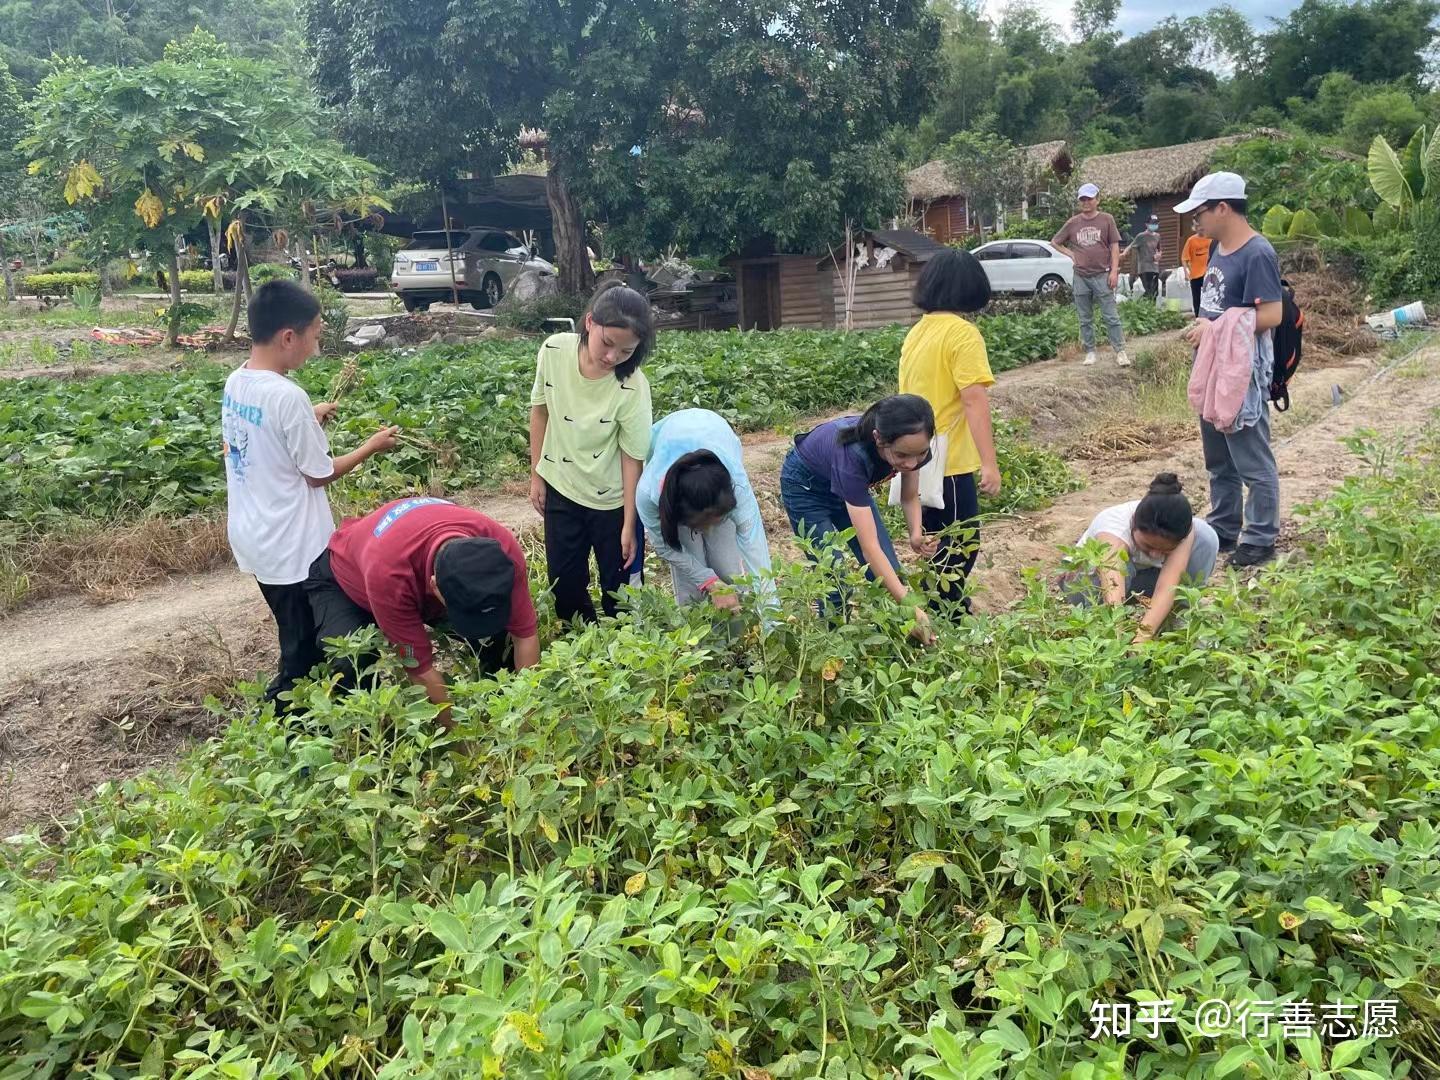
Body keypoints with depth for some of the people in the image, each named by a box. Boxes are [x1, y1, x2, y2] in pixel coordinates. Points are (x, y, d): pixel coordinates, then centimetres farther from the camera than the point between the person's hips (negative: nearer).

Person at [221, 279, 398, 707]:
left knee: (297, 642, 23)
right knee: (304, 653, 6)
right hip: (292, 548, -9)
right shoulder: (288, 396, -24)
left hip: (254, 538, 9)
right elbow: (319, 474, -14)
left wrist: (309, 418, 17)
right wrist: (371, 446, -2)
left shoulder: (235, 383, 2)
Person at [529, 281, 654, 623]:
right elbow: (540, 411, -1)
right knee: (564, 582, 13)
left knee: (619, 585, 8)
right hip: (560, 487, 3)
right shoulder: (554, 351, -17)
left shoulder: (632, 387, -26)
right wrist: (536, 475, 4)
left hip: (612, 498, -3)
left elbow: (632, 458, -18)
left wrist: (629, 525, -13)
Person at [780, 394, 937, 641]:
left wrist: (916, 535, -27)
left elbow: (910, 496, -6)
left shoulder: (910, 447, -27)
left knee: (890, 576, -3)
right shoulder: (853, 455, -43)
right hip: (805, 485, -5)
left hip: (846, 483, 5)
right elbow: (869, 547, -42)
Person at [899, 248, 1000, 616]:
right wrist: (990, 463, -22)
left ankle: (949, 610, 30)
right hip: (949, 463, -8)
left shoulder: (916, 332, 10)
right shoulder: (962, 333, -13)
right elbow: (974, 399, -21)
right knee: (961, 548, 1)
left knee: (942, 545, 20)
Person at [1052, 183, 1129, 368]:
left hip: (1102, 276, -3)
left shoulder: (1106, 220, 1)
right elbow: (1055, 242, 19)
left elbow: (1114, 246, 1)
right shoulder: (1073, 223, 7)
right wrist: (1070, 254, 6)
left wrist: (1114, 271, -7)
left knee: (1111, 317, -4)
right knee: (1085, 320, 7)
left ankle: (1120, 352, -1)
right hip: (1080, 278, 3)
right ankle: (1090, 352, 15)